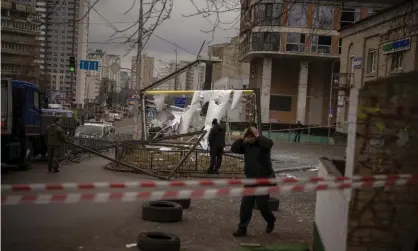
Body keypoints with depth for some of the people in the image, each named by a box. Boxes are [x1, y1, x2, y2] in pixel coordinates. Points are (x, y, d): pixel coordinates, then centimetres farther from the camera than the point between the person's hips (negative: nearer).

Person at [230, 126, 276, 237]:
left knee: (262, 204, -2)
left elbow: (269, 143, -34)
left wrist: (258, 136, -25)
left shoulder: (262, 143, -11)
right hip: (250, 179, 5)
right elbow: (233, 149, -6)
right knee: (245, 204, 0)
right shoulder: (246, 145, 4)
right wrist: (242, 138, -13)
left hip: (264, 179, -5)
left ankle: (271, 221, 28)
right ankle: (242, 228, 6)